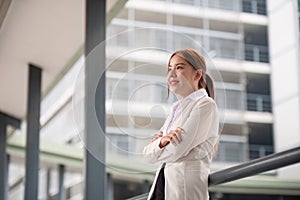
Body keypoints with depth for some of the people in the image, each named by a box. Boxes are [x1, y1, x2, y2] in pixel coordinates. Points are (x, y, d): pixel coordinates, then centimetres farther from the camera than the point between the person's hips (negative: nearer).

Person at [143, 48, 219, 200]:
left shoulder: (205, 105, -6)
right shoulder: (177, 109, 18)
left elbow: (175, 152, -15)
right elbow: (148, 154, 11)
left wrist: (157, 145, 6)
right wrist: (163, 141, -10)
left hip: (186, 188, -7)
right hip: (162, 185, 7)